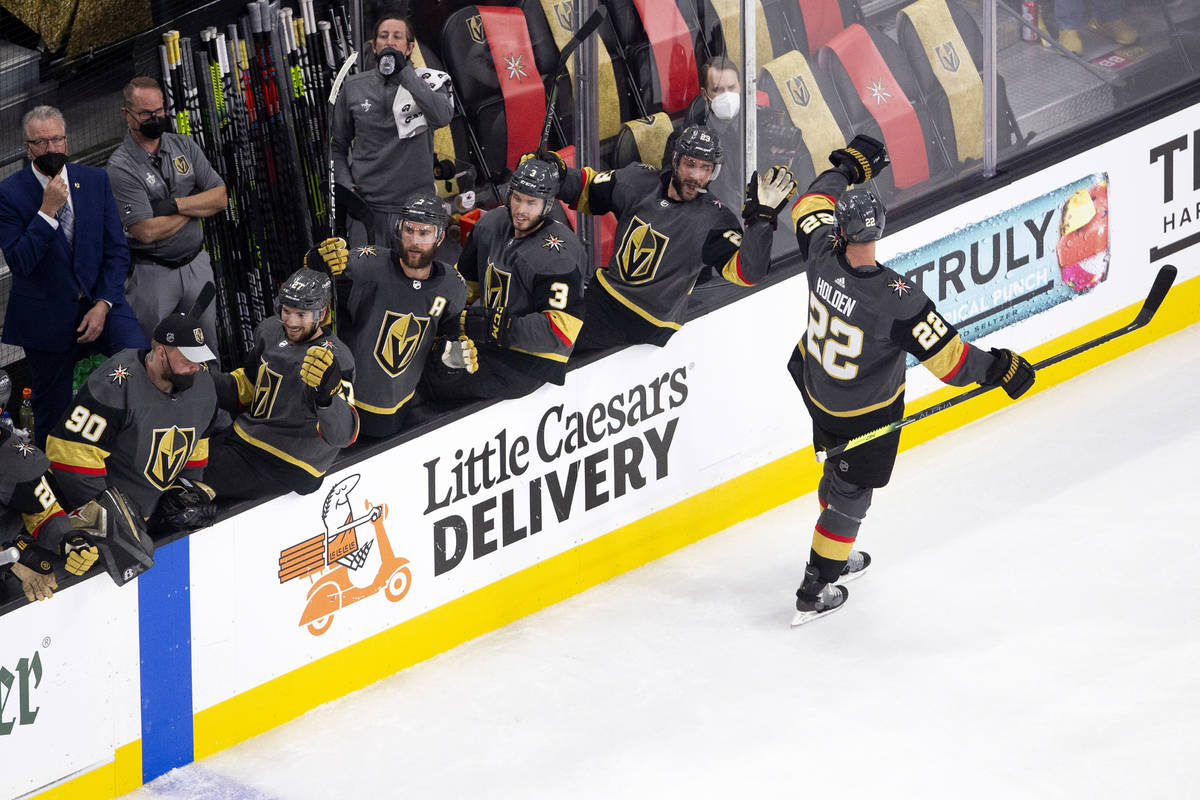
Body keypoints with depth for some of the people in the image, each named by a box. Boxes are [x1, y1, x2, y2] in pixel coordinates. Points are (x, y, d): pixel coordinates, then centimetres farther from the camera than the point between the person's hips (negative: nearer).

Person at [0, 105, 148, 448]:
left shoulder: (95, 181, 2)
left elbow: (117, 251, 2)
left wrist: (103, 305, -10)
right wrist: (47, 211, -23)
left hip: (100, 305, 1)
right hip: (48, 316, -1)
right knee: (52, 413, 8)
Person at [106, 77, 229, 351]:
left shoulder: (183, 146, 3)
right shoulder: (121, 166, -15)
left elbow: (220, 197, -2)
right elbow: (147, 231, -22)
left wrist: (175, 204, -16)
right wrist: (195, 207, -9)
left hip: (196, 265, 5)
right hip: (152, 274, -5)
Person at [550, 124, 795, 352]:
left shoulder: (714, 220, -18)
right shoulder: (639, 182, -5)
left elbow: (746, 272, -28)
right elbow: (588, 191, 10)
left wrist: (762, 218, -39)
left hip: (651, 329, -4)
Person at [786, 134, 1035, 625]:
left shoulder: (823, 253, -25)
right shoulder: (896, 300, -39)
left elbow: (811, 208, -1)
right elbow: (947, 358, -33)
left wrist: (847, 167, 12)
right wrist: (1000, 368, -18)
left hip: (815, 384, 6)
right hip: (866, 413, -6)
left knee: (840, 469, 28)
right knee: (851, 491, 14)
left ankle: (838, 558, 48)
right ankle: (816, 590, 26)